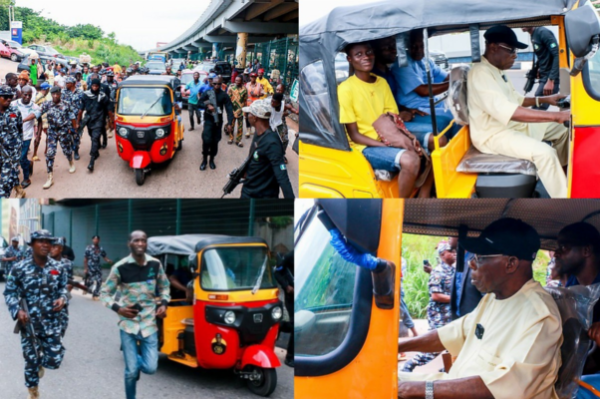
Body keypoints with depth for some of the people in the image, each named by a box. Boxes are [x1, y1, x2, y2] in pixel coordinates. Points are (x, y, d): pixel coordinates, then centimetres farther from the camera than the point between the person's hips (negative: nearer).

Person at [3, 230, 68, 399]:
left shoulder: (57, 268, 0)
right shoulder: (20, 268, -8)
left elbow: (63, 287, 13)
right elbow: (9, 292, -2)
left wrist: (62, 298, -9)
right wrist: (17, 311, -17)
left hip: (52, 322, 2)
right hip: (29, 322, -2)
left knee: (55, 360, -1)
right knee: (31, 361, 7)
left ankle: (41, 361, 38)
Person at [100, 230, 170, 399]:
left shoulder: (155, 264, -1)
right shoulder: (120, 267, -10)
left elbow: (164, 287, 17)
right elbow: (105, 293, 0)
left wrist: (164, 304, -1)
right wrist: (118, 309, -16)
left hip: (149, 324, 2)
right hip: (128, 325, -2)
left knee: (150, 368, -4)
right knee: (131, 371, -1)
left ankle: (137, 357, 31)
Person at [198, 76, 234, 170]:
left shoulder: (224, 95, -5)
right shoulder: (207, 93, -4)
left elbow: (229, 109, -10)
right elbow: (199, 103, -2)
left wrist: (230, 123, -20)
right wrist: (207, 106, -22)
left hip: (218, 121, 1)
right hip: (209, 120, -1)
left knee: (215, 141, 6)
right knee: (207, 140, -15)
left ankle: (211, 159, 24)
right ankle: (204, 160, 1)